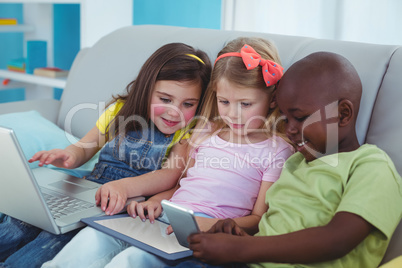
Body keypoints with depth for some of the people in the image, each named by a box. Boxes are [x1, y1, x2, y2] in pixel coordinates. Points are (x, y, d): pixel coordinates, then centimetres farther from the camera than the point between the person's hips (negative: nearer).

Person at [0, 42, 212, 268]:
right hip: (87, 193, 5)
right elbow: (84, 148, 15)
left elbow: (171, 175, -17)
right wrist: (69, 156, -11)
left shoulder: (188, 134, -2)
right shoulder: (121, 110, 9)